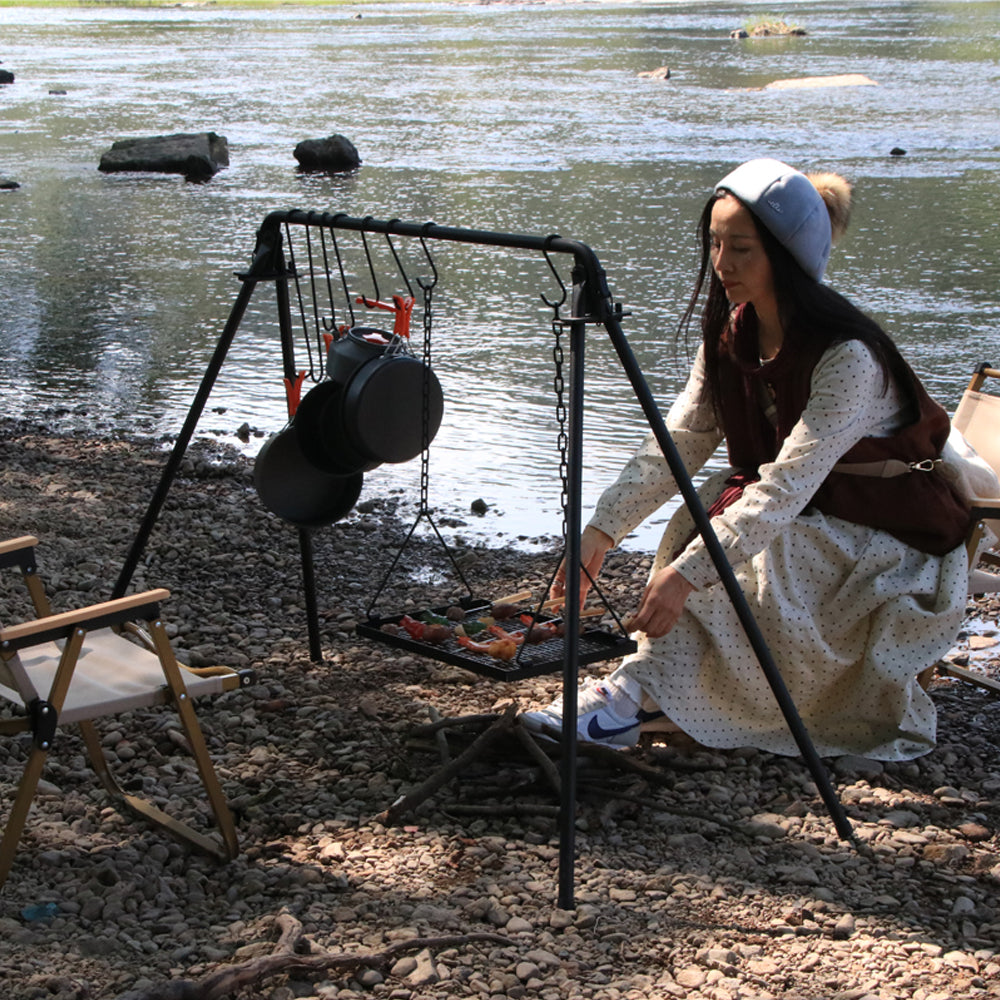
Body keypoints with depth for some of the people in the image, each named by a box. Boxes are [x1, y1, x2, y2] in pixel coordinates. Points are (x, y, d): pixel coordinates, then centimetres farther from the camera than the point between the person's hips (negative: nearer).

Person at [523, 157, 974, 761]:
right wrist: (602, 530, -18)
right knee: (704, 515, -21)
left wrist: (689, 572, -45)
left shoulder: (847, 356, -29)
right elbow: (678, 442, -6)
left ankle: (644, 694, -29)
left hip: (892, 537, -8)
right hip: (797, 513, 8)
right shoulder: (731, 334, -4)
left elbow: (791, 483, -37)